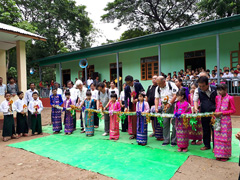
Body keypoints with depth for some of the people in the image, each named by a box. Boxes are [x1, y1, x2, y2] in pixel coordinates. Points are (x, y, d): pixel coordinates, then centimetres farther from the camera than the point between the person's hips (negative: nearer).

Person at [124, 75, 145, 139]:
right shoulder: (126, 88, -3)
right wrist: (126, 107, -16)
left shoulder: (138, 85, -9)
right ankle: (134, 134, 15)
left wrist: (138, 99, -15)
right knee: (133, 120, 5)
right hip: (131, 105, 3)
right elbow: (125, 98, -3)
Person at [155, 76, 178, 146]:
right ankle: (166, 140, 15)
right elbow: (156, 98, 5)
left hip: (173, 105, -4)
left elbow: (175, 95, -13)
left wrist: (169, 104, -17)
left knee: (174, 123, -3)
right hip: (165, 107, 5)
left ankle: (174, 140, 9)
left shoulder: (171, 85, -10)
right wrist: (156, 108, -6)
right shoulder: (158, 88, 5)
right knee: (165, 123, 4)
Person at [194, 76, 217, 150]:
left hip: (214, 112, -2)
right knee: (205, 130, 12)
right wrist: (196, 108, -26)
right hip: (204, 113, 2)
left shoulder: (215, 89, -10)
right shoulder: (197, 90, -6)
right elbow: (195, 100, -6)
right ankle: (207, 145, 27)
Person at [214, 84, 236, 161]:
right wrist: (215, 113, 0)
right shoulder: (217, 97, 7)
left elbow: (233, 110, -8)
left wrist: (222, 113, -16)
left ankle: (225, 155, 17)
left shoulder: (230, 98, -9)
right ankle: (219, 154, 19)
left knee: (225, 138, 3)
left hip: (226, 120, -5)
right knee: (217, 137, 8)